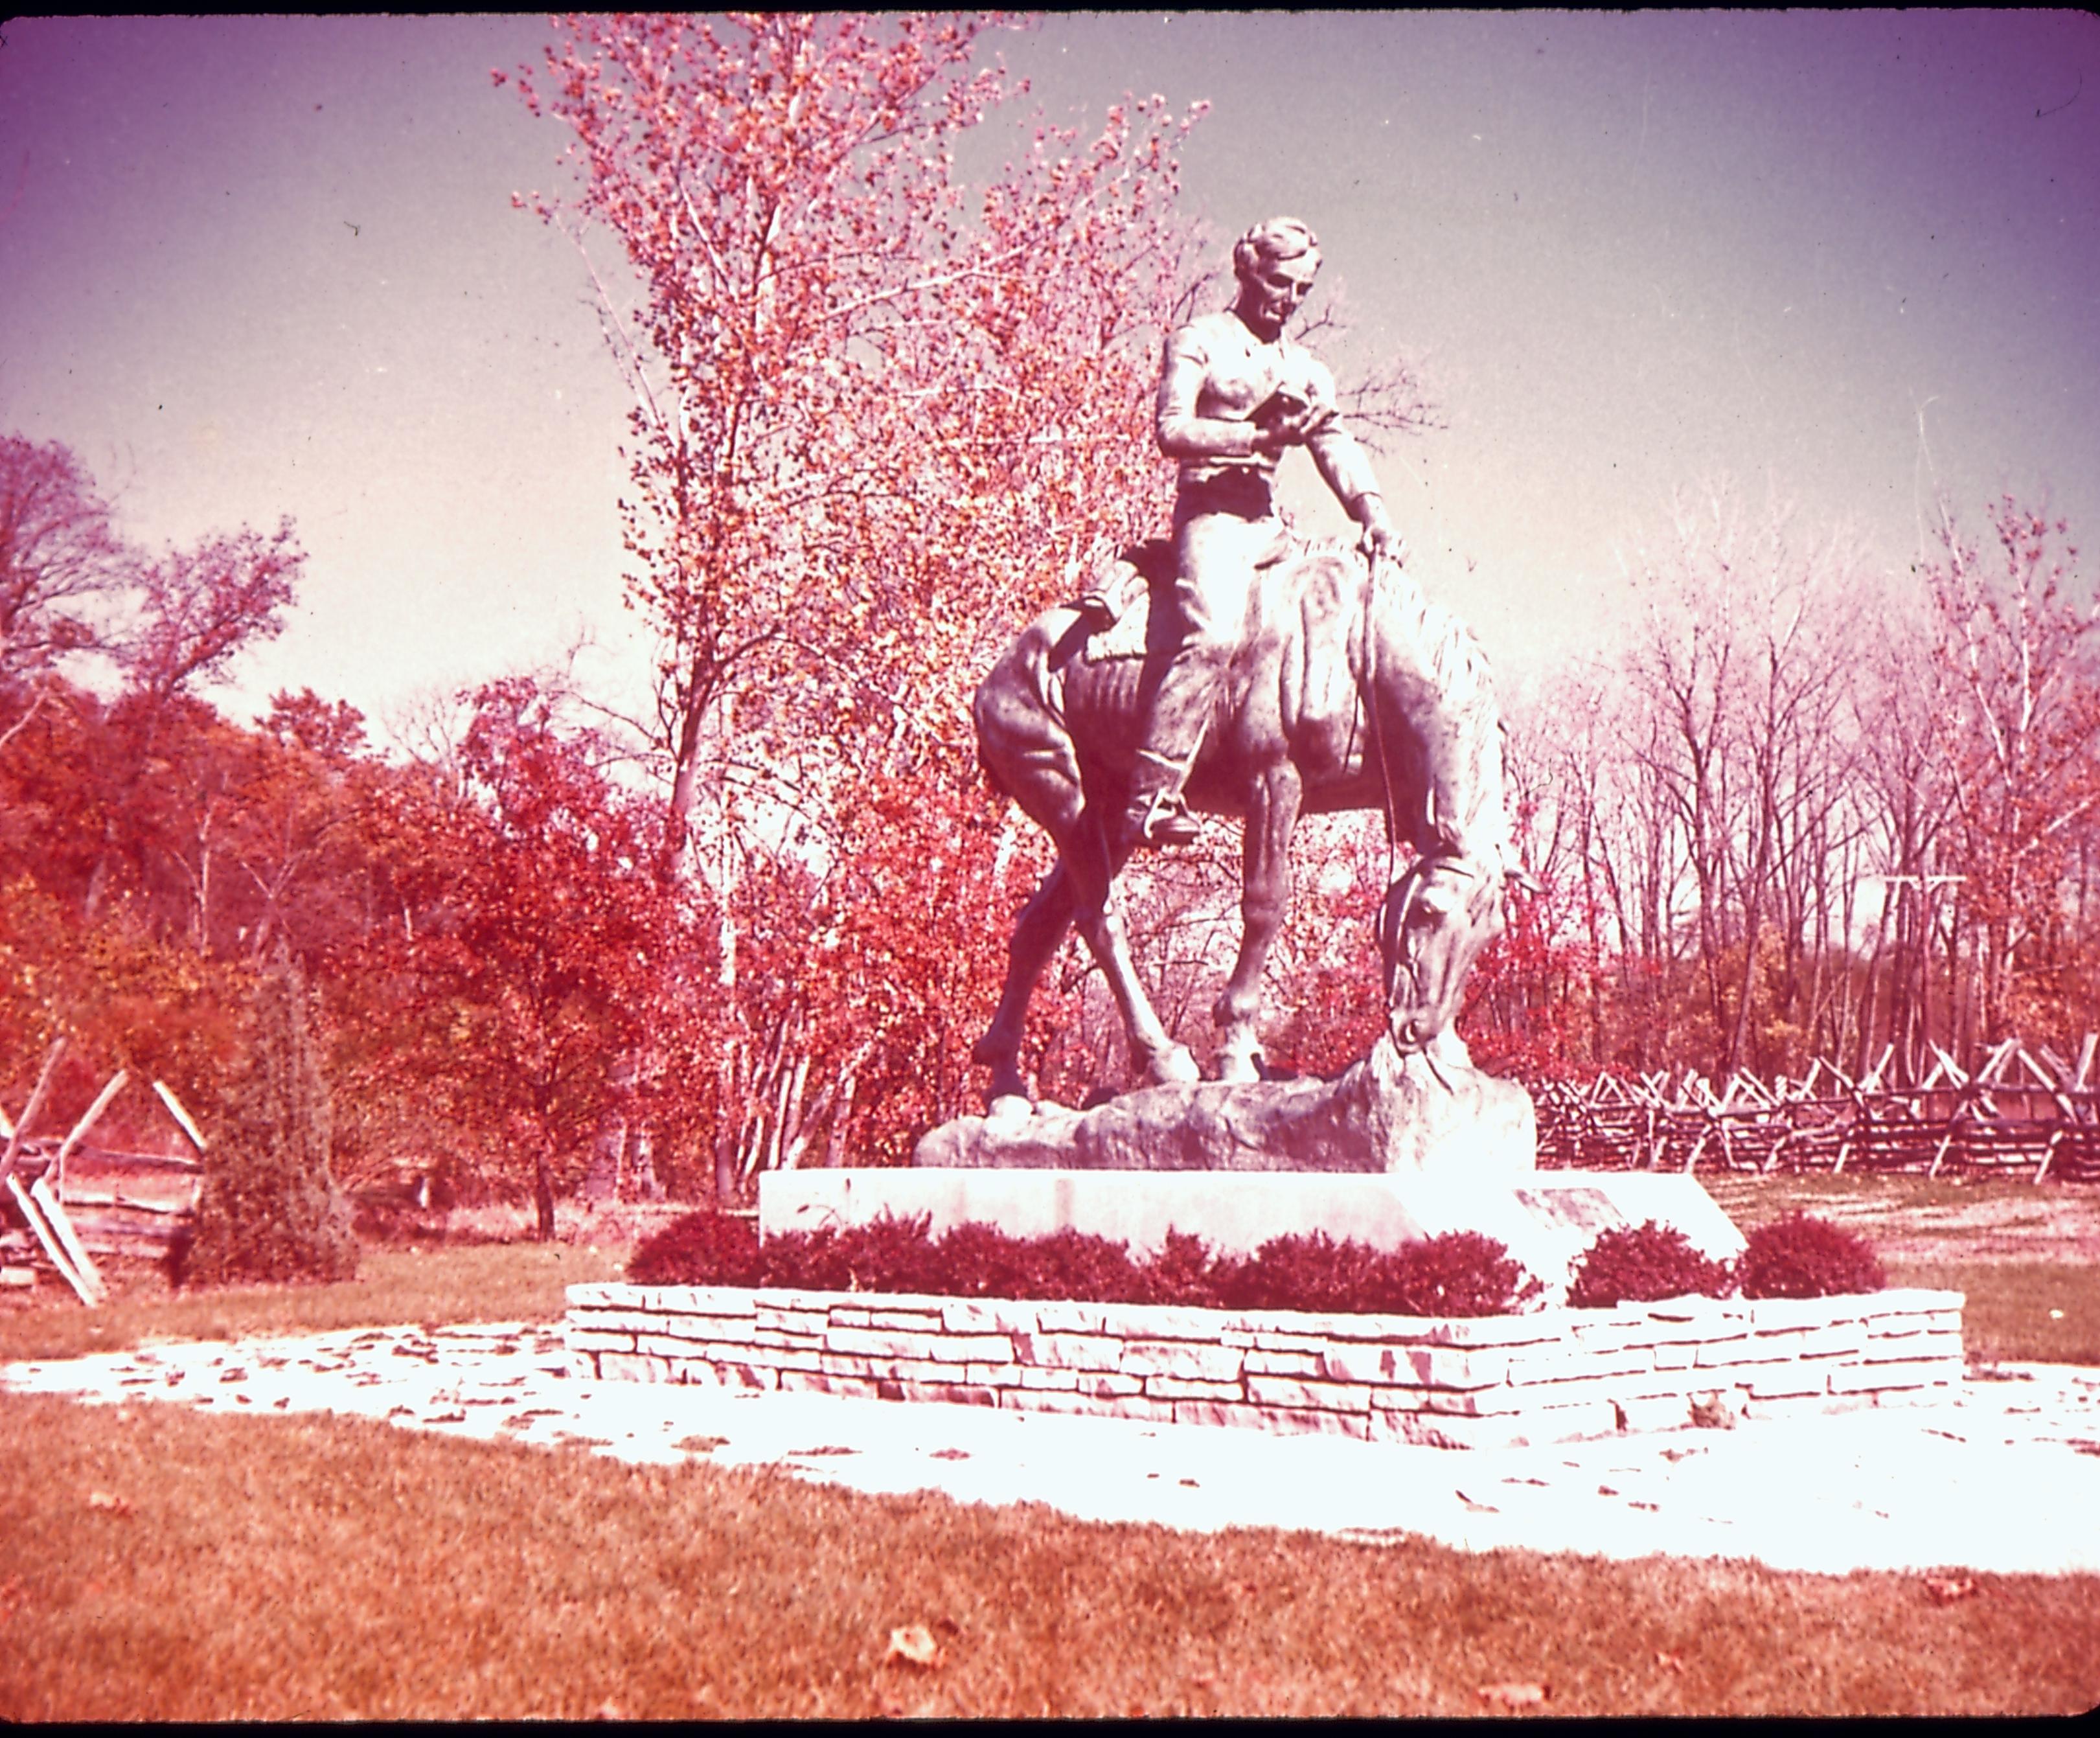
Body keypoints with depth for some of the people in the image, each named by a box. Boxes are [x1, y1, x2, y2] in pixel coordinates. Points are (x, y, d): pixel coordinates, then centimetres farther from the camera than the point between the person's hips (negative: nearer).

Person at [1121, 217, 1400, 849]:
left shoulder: (1306, 370, 23)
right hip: (1212, 515, -8)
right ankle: (1151, 798, -34)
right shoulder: (1199, 341, 6)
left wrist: (1372, 513, -8)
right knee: (1213, 634, -31)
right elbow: (1171, 429, -8)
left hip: (1269, 526, 8)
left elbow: (1337, 445, 10)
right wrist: (1260, 434, -17)